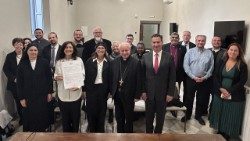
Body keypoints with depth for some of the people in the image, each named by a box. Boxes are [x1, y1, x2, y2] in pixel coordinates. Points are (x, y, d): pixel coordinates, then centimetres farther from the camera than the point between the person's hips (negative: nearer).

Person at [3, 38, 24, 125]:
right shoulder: (9, 56, 3)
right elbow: (5, 69, 3)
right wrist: (14, 78, -7)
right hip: (14, 84, 2)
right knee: (18, 102, 10)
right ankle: (21, 119, 27)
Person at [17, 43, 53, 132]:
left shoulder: (44, 62, -2)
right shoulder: (22, 64, 1)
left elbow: (49, 78, 1)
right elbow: (19, 82, 1)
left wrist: (49, 92, -1)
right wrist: (21, 98, -3)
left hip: (42, 95, -1)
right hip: (28, 97, 1)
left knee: (42, 117, 7)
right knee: (29, 118, 8)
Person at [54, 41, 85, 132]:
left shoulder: (79, 60, 1)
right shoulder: (59, 61, 6)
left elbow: (82, 75, -1)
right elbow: (56, 75, 9)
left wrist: (78, 86, -17)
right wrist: (56, 77, -15)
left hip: (76, 93, -1)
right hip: (63, 93, 1)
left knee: (75, 116, 8)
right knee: (65, 117, 10)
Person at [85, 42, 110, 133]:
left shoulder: (108, 62, 0)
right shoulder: (89, 61, 0)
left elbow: (109, 77, 1)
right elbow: (86, 76, 0)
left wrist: (109, 90, -3)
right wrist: (85, 89, -4)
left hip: (103, 88, 0)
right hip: (92, 88, 0)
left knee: (102, 110, 9)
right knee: (91, 110, 5)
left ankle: (100, 130, 25)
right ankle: (92, 130, 23)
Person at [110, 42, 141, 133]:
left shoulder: (136, 63, -8)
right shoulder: (114, 62, 3)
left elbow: (138, 80, -9)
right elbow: (111, 78, 5)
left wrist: (136, 95, -10)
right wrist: (111, 91, 0)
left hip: (129, 95, -3)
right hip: (117, 94, 4)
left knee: (129, 118, 13)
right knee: (119, 117, 18)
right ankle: (120, 131, 35)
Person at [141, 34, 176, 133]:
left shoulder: (169, 57, -5)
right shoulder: (145, 57, 0)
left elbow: (172, 77, -3)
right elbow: (142, 76, 2)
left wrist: (170, 93, -6)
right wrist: (143, 91, -2)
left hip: (163, 92, -1)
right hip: (149, 92, 1)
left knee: (160, 116, 15)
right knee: (149, 116, 14)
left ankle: (158, 133, 35)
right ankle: (148, 132, 35)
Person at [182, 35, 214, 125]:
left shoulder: (209, 53, 3)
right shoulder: (190, 52, 0)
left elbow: (211, 68, 0)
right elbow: (186, 65, -7)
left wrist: (204, 77, -10)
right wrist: (193, 77, -13)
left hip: (204, 80, 1)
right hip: (191, 79, -1)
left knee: (201, 99, 11)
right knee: (189, 98, 9)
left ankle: (198, 116, 29)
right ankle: (187, 115, 26)